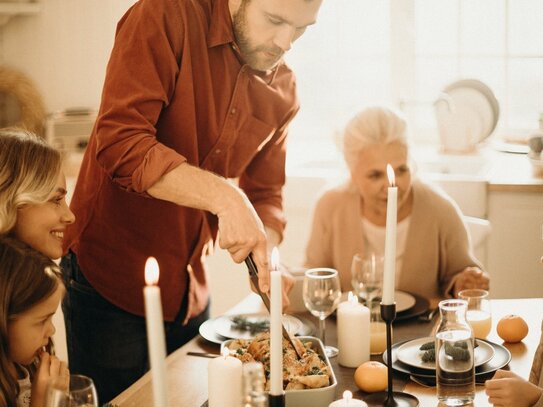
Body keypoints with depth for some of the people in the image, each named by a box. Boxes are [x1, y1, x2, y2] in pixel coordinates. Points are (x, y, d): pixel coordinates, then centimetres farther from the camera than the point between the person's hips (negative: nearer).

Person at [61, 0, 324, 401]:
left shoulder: (282, 91, 2)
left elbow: (266, 195, 7)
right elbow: (119, 142, -26)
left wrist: (265, 261, -14)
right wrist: (224, 197, -33)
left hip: (190, 293, 6)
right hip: (110, 280, -5)